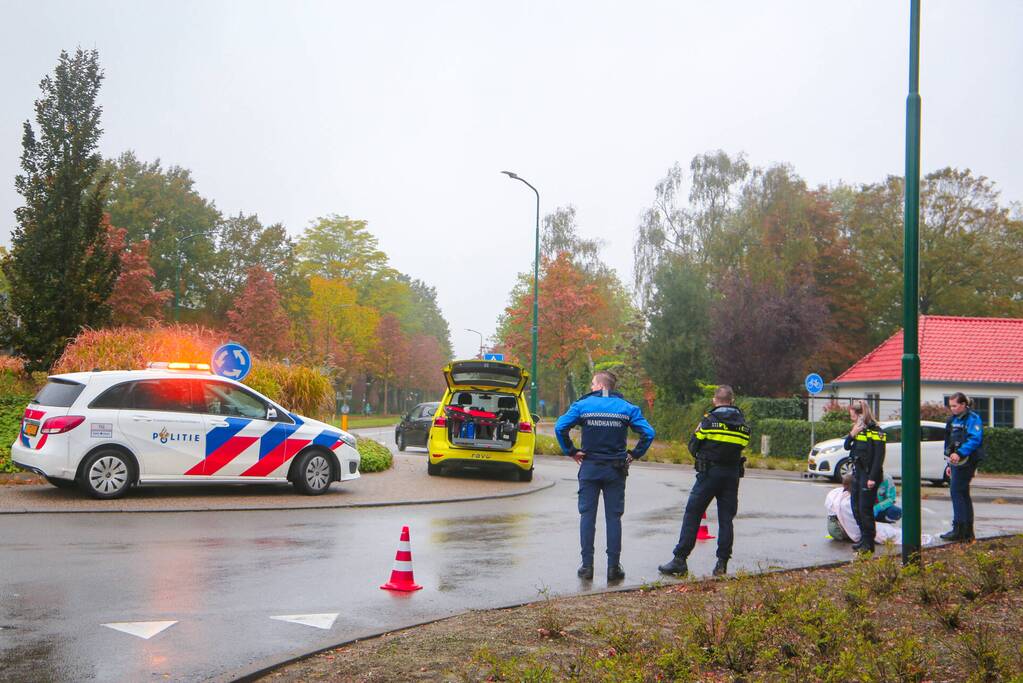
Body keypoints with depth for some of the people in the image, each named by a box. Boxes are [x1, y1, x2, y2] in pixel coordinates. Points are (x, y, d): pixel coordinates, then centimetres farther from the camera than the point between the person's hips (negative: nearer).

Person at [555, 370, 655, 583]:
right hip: (616, 470, 1)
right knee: (613, 517, 6)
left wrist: (571, 451, -5)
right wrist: (634, 454, 1)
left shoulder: (582, 405, -2)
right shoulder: (626, 408, 2)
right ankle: (613, 567, 6)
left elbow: (560, 427, -14)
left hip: (589, 467, -1)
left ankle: (587, 566, 6)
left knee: (587, 515, 6)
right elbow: (648, 433, -7)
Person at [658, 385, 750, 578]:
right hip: (732, 475, 4)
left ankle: (680, 559, -2)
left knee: (692, 515, 0)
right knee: (726, 519, 8)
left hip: (709, 473, -4)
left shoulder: (709, 420, -6)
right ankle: (722, 563, 6)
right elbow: (742, 445, 10)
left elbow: (693, 447, -1)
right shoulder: (742, 423, 6)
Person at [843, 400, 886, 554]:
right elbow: (847, 447, 13)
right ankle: (863, 538, 24)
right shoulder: (857, 429, 12)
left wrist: (873, 477, -21)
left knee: (865, 509, -6)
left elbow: (879, 456, -17)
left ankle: (869, 543, 2)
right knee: (856, 508, 13)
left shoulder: (875, 431, -14)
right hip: (857, 472, 9)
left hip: (869, 474, -9)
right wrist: (852, 434, -6)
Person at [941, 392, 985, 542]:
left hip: (966, 461, -9)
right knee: (963, 494, 12)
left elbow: (975, 439, -22)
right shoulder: (953, 420, 18)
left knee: (956, 491, -11)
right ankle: (967, 532, 18)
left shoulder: (973, 419, -9)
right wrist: (950, 464, 22)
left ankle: (959, 529, -8)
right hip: (957, 462, 9)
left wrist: (959, 453, -31)